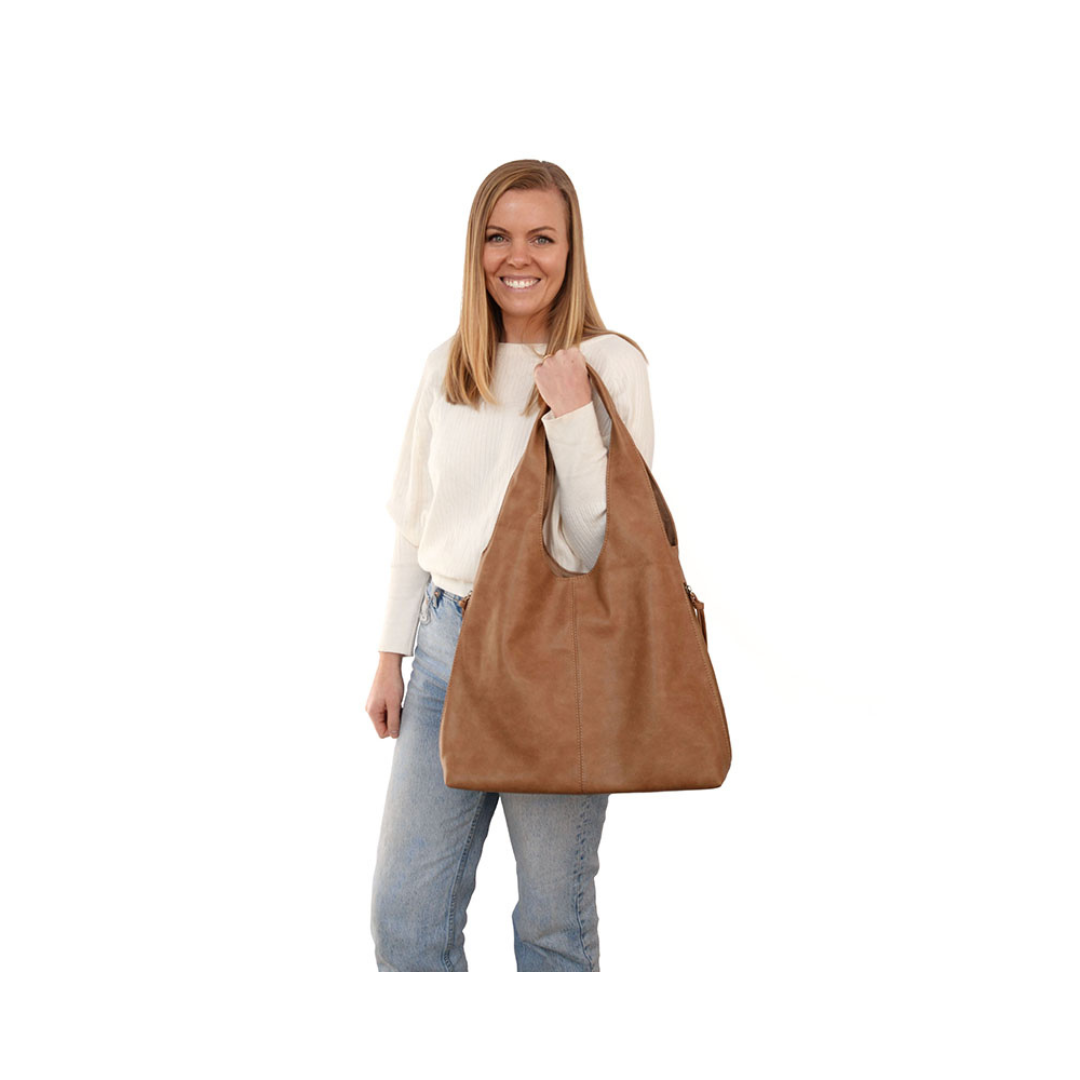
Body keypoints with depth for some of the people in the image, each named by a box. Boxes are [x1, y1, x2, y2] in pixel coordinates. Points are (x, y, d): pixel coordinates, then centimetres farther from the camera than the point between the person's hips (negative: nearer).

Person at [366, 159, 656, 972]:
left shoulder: (611, 365, -6)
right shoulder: (449, 366, 8)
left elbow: (610, 544, -11)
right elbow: (415, 522, 14)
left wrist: (571, 414, -19)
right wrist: (392, 653, 12)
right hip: (448, 640, 4)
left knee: (555, 919, 9)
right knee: (404, 912, 8)